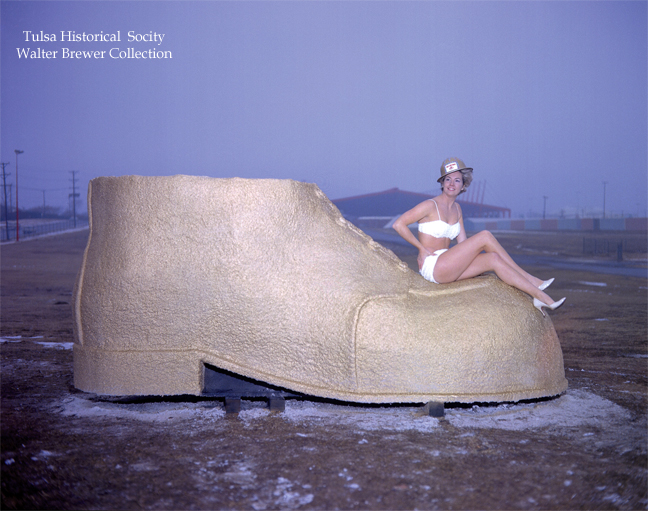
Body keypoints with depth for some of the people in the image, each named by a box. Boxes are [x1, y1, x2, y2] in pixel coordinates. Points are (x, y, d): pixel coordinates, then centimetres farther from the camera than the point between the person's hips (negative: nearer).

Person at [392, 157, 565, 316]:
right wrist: (422, 248, -11)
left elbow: (463, 243, 14)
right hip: (432, 267, -7)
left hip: (447, 266, 7)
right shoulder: (431, 205, -9)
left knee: (494, 259, -15)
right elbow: (398, 224, -13)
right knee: (485, 236, -17)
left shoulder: (456, 209, 15)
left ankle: (539, 296, -16)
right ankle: (529, 278, -12)